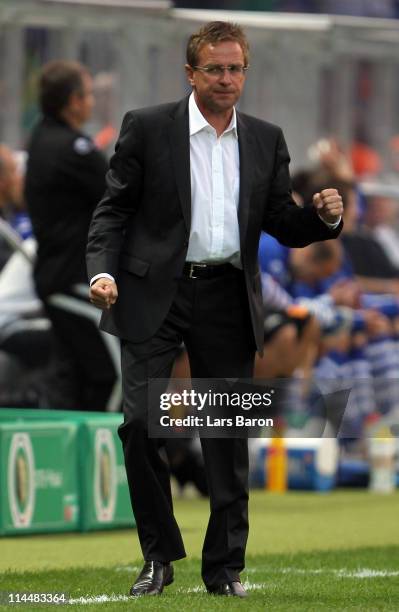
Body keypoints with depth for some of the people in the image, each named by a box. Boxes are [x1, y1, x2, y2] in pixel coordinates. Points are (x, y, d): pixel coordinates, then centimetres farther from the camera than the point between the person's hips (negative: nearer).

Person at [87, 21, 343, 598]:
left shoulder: (266, 140, 10)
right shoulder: (147, 128, 1)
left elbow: (283, 225, 12)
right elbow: (114, 208, 2)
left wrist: (323, 217, -8)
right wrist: (103, 269, -13)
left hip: (228, 301, 2)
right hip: (155, 295, -2)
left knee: (229, 435, 4)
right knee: (140, 422, -11)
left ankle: (225, 566, 13)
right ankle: (160, 556, 4)